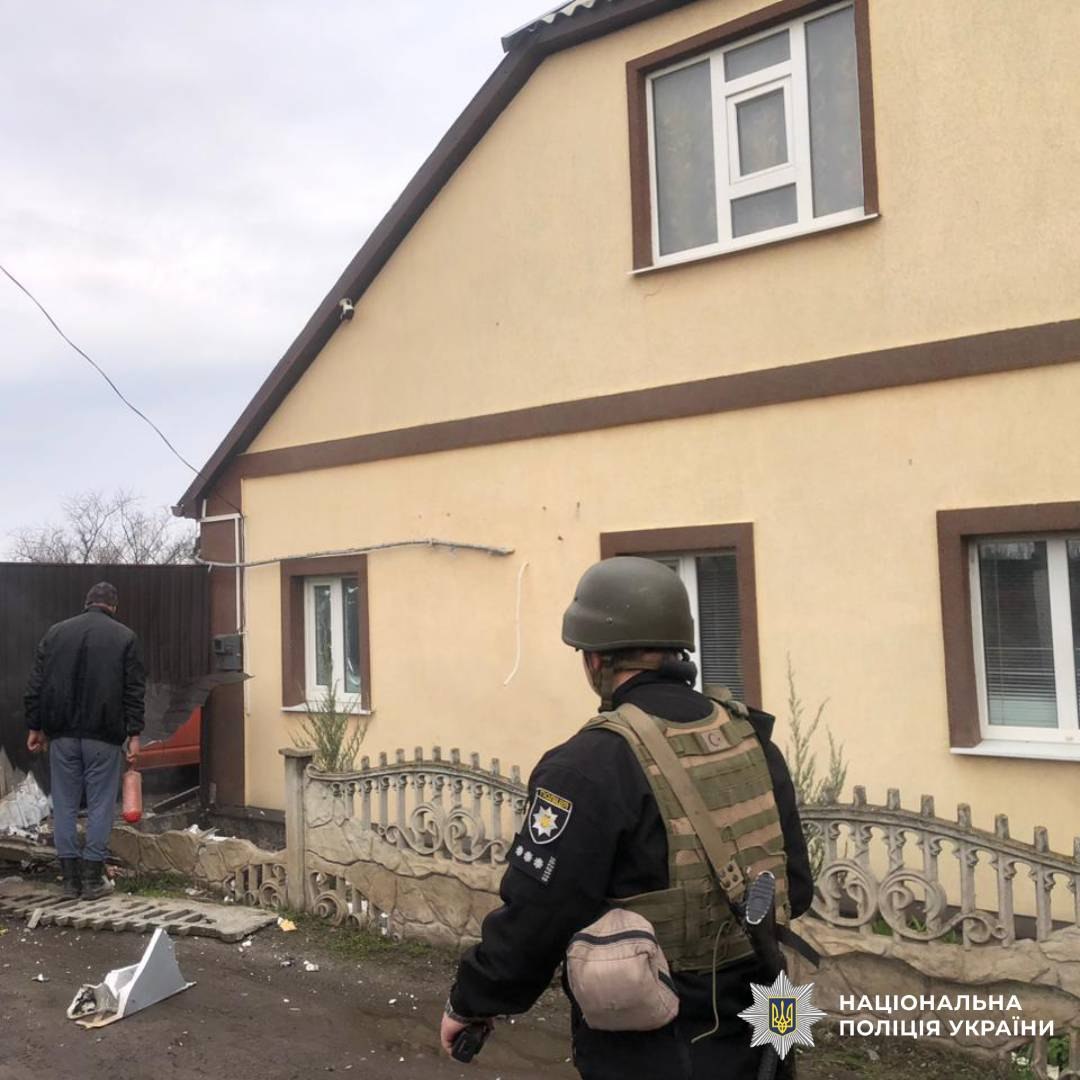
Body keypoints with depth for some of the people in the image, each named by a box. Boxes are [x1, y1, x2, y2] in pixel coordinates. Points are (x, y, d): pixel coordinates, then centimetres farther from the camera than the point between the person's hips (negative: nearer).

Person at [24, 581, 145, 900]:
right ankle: (93, 878, 6)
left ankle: (70, 878, 13)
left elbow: (36, 685, 7)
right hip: (103, 735, -3)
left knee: (65, 805, 9)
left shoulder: (55, 632, 9)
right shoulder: (124, 636, 1)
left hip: (62, 733, 3)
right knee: (100, 805, 4)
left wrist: (35, 727, 13)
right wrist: (134, 734, -3)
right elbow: (135, 691, -4)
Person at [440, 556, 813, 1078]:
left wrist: (470, 1002, -4)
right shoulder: (753, 742, -2)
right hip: (745, 1033, 6)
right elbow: (794, 887, 5)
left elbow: (535, 915, -20)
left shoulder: (590, 767, -23)